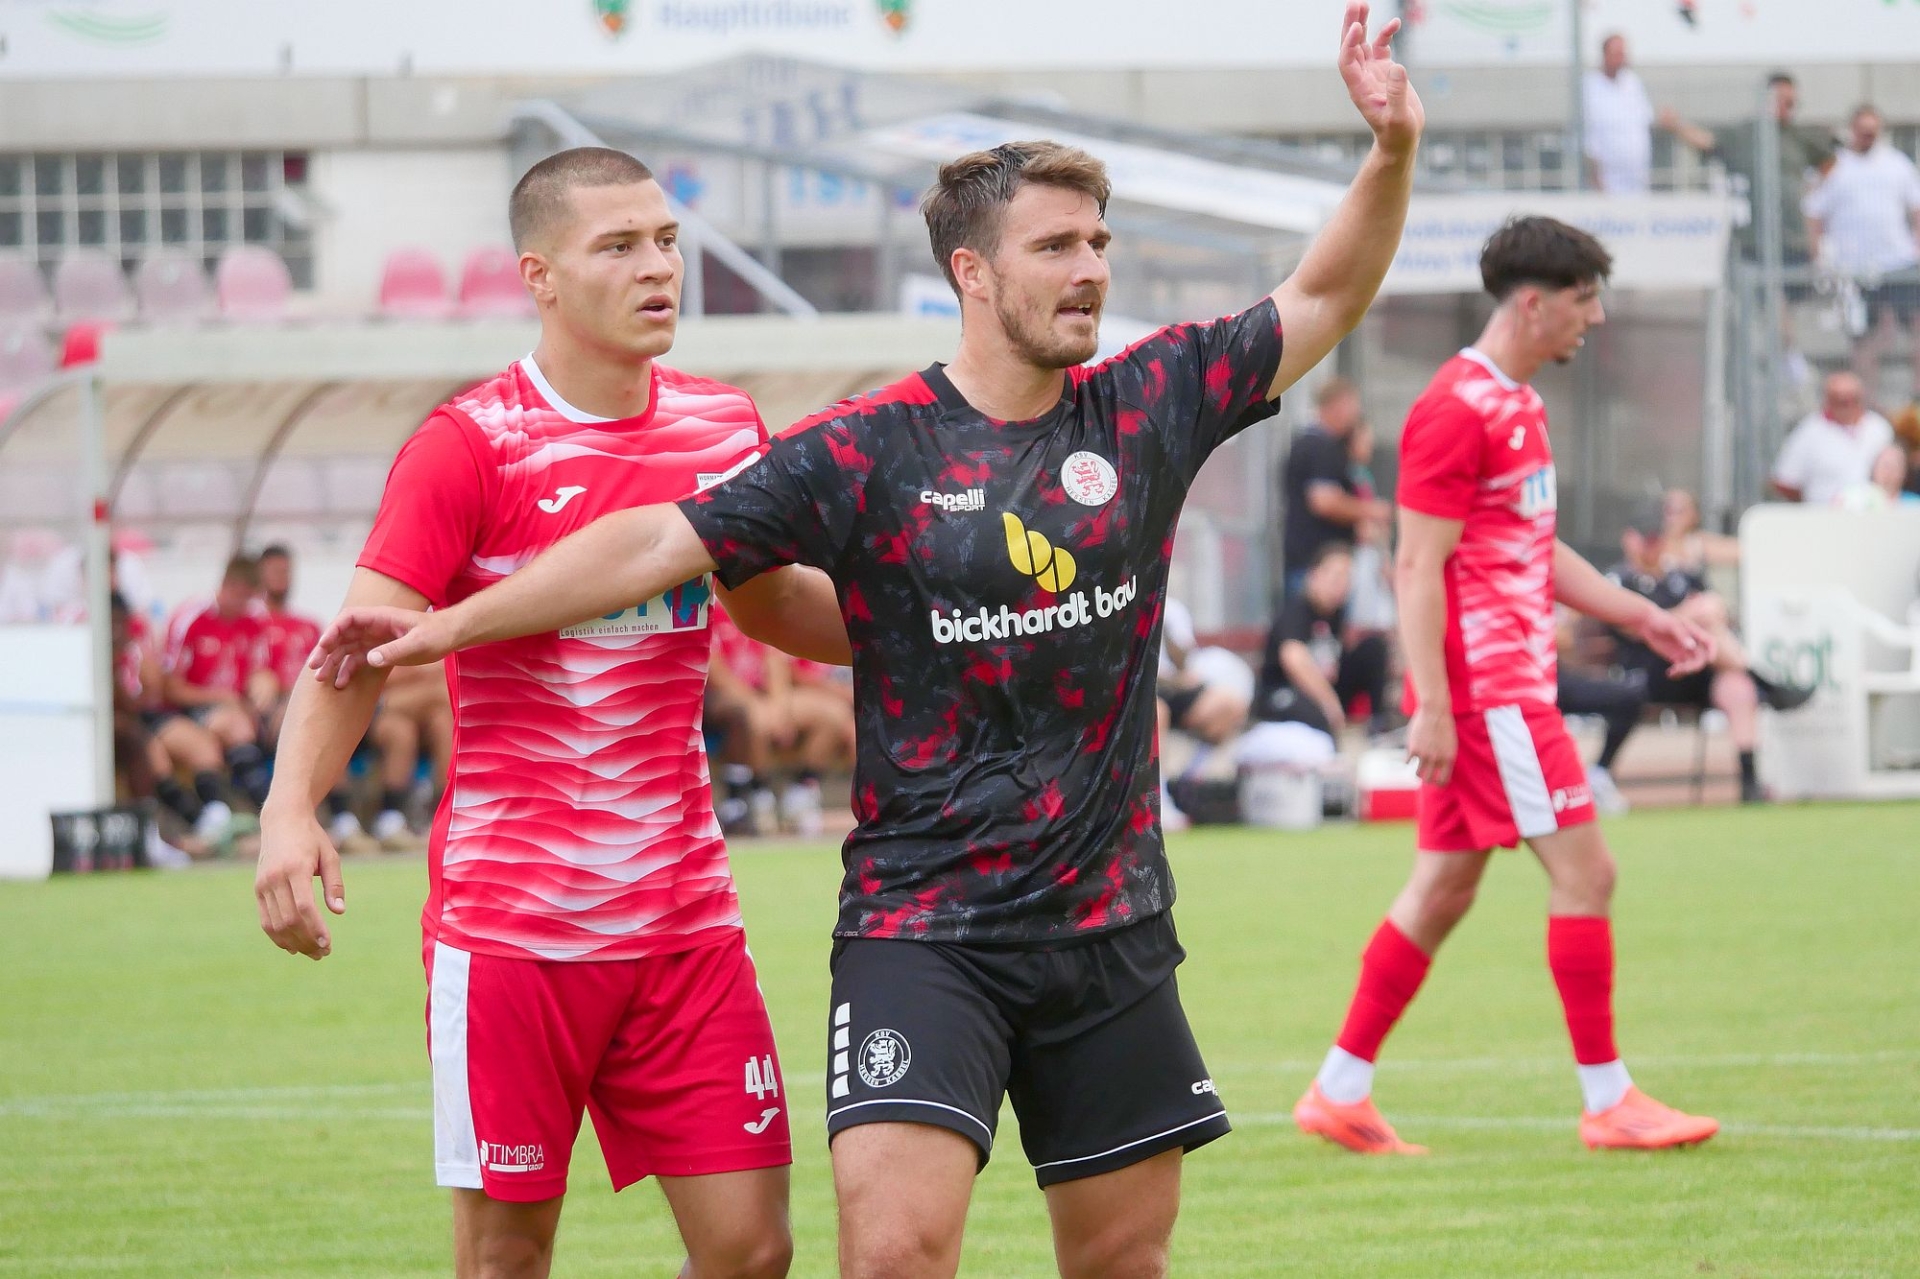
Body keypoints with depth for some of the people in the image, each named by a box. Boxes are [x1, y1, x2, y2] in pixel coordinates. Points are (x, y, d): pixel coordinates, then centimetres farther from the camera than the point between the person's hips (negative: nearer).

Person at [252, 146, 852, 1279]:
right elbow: (359, 651, -14)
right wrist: (292, 809, -30)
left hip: (685, 917, 5)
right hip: (508, 920, -4)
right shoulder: (467, 446, -8)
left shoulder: (724, 429, 8)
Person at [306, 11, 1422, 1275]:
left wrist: (1393, 150, -6)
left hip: (1110, 925, 4)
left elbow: (1327, 297, 10)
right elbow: (665, 540, -7)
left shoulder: (1149, 407, 3)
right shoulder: (871, 450, -7)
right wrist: (449, 624, -10)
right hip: (922, 923, -4)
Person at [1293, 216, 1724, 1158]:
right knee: (1583, 870, -8)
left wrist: (1638, 616, 21)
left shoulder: (1518, 404, 17)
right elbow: (1419, 567, -18)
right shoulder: (1456, 410, -14)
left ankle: (1340, 1092, 15)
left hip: (1512, 682, 10)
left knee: (1445, 886, 11)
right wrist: (1432, 707, -22)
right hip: (1485, 687, -10)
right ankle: (1607, 1101, -4)